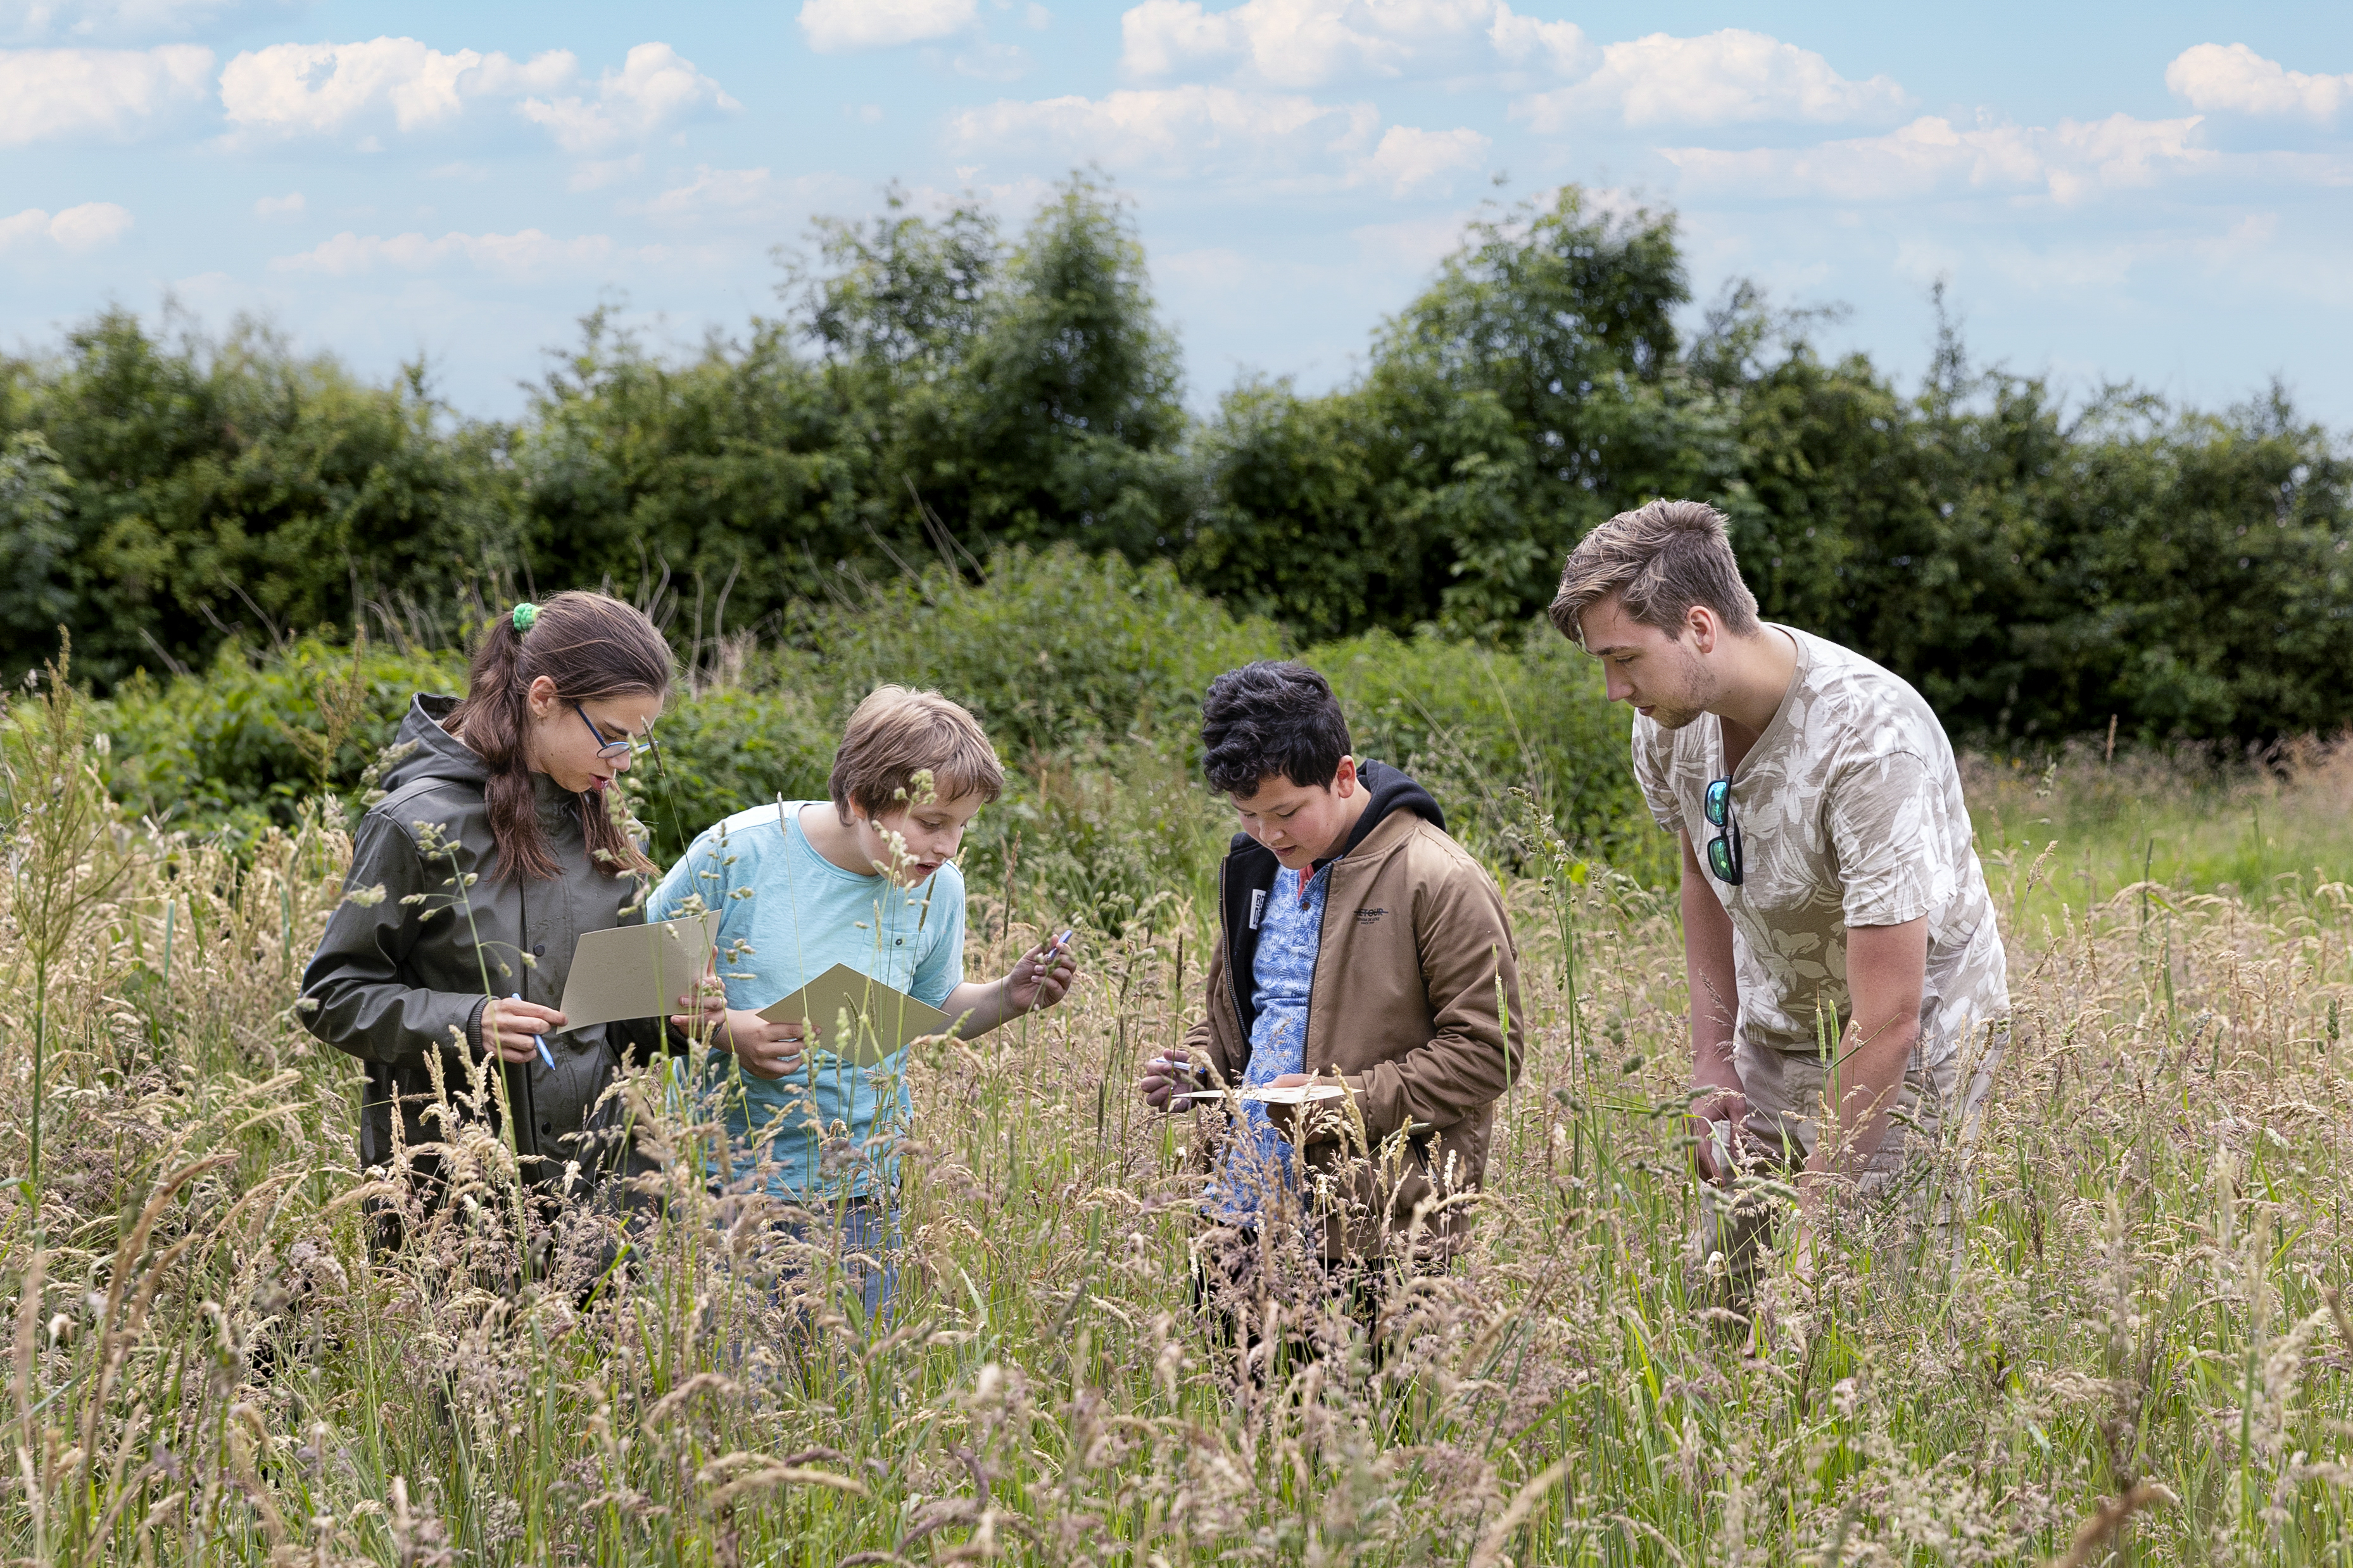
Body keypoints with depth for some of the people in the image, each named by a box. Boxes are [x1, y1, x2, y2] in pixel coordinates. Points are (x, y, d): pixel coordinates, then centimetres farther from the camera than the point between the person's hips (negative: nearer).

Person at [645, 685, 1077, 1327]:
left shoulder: (937, 890, -1)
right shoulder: (737, 853, -13)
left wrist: (1007, 998, -4)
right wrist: (725, 1029, -19)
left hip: (860, 1197, 3)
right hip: (725, 1175, -3)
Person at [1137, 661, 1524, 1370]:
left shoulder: (1439, 882, -10)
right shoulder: (1254, 867, 13)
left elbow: (1485, 1051, -12)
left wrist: (1350, 1102, -19)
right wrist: (1195, 1067, 5)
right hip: (1247, 1217, 7)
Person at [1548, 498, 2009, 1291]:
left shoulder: (1872, 744, -32)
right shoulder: (1672, 714, -10)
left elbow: (1887, 1022, -30)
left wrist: (1813, 1218, -28)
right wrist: (1712, 1059, 5)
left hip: (1915, 1046, -6)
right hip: (1775, 1032, 6)